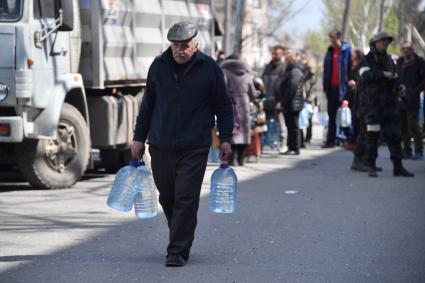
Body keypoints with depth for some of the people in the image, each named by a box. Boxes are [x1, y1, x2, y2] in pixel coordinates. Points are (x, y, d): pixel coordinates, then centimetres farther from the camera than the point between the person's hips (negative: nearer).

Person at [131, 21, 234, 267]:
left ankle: (178, 251, -6)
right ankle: (182, 240, 28)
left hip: (194, 148, -3)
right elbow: (147, 105, 14)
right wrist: (139, 138, 12)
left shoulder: (209, 68, 0)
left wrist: (225, 139, 2)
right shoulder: (159, 66, 7)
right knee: (167, 198, 9)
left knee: (186, 200, -9)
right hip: (161, 146, 3)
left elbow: (224, 106, 6)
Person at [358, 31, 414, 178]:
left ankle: (398, 167, 3)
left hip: (390, 104, 5)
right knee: (372, 136, -2)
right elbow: (365, 77, -20)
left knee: (394, 135, 1)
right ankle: (372, 167, 4)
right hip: (373, 104, -5)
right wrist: (383, 74, -23)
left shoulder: (389, 61, 17)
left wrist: (400, 88, 1)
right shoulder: (366, 61, -1)